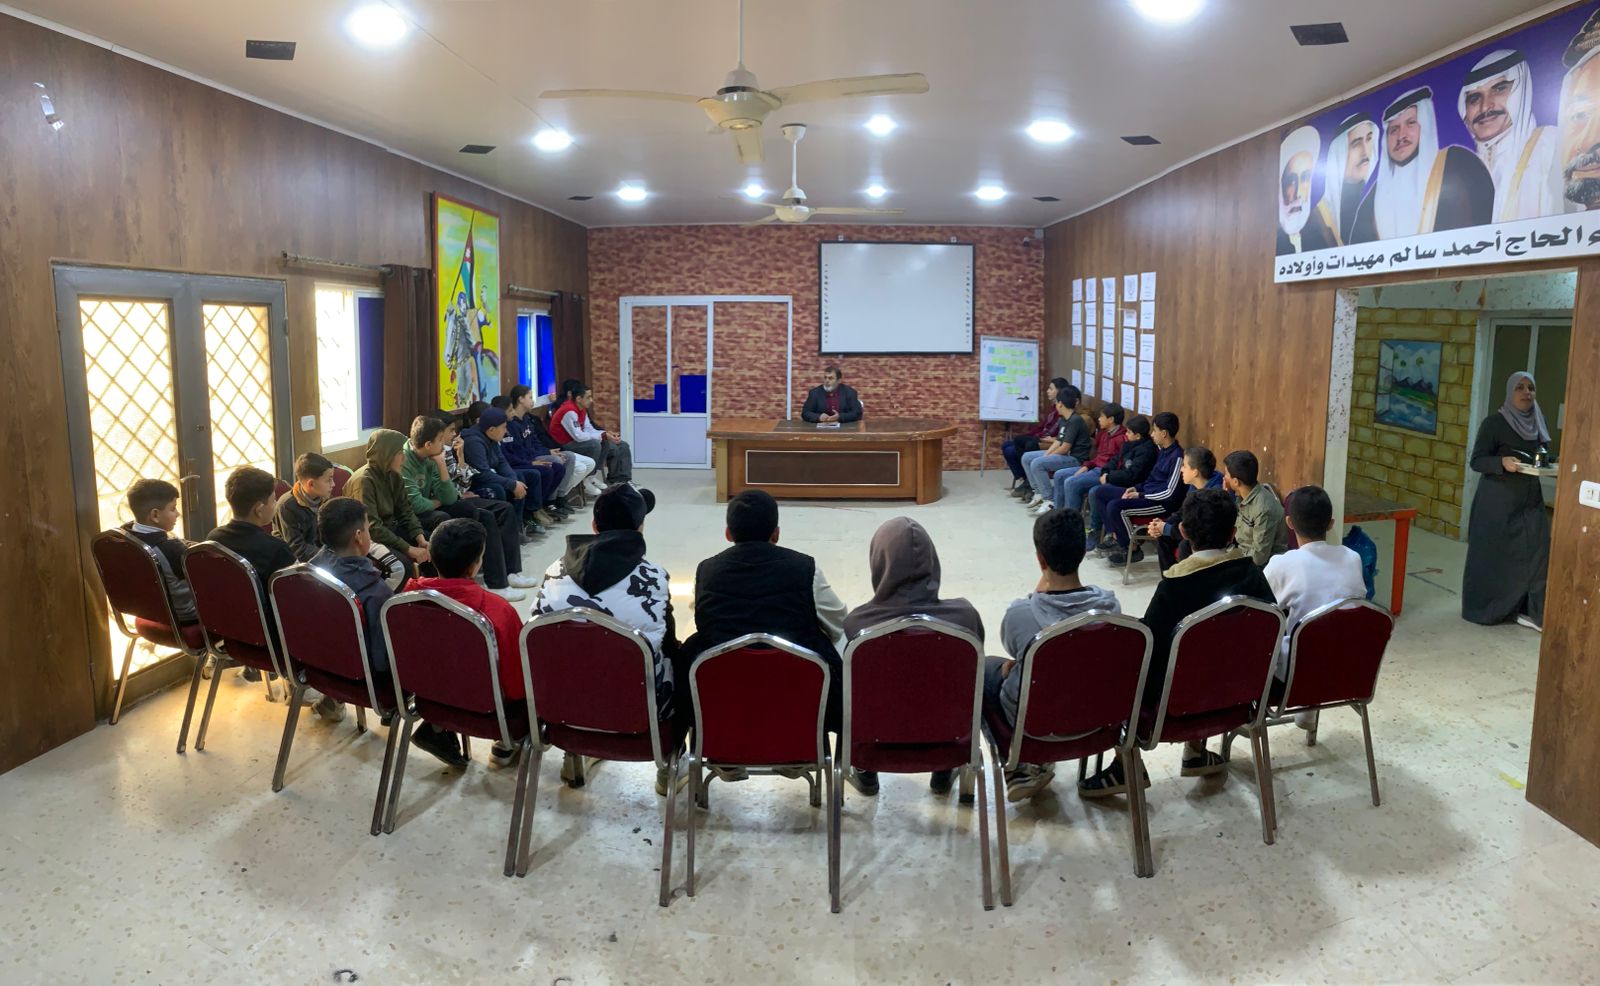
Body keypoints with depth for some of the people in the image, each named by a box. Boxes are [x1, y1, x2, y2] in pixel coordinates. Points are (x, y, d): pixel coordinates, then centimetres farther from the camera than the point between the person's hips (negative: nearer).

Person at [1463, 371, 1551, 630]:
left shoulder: (1537, 423, 8)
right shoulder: (1494, 422, -10)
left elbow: (1542, 456, 21)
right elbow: (1476, 461, -11)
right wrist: (1502, 462, -29)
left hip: (1530, 499, 6)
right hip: (1498, 500, -6)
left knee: (1535, 551, 0)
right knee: (1491, 554, 2)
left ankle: (1530, 611, 7)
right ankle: (1483, 609, 16)